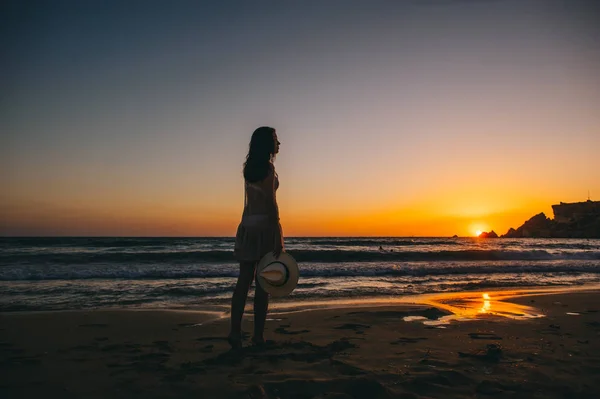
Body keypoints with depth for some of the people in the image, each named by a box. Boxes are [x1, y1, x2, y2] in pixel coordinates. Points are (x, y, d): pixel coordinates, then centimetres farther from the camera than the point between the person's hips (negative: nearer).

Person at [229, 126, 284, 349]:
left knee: (244, 280, 7)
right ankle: (258, 335, 5)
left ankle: (235, 332, 7)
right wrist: (278, 235, -17)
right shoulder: (267, 166, -10)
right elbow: (270, 201, -16)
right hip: (264, 225, -8)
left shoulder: (250, 166, 15)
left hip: (247, 225, 8)